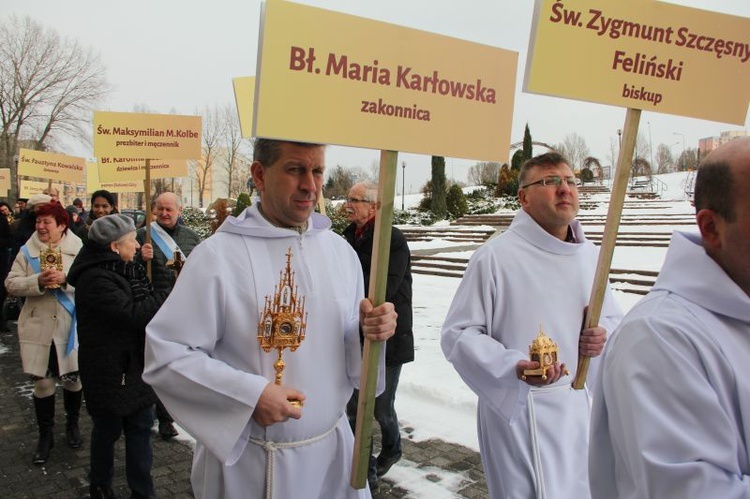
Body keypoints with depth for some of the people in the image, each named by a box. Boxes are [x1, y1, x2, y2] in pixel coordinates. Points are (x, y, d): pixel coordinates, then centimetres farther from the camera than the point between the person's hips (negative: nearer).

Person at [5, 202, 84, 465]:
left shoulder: (78, 249, -2)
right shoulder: (27, 251, 2)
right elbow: (11, 283, -3)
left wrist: (66, 279, -25)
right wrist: (38, 281, -20)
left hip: (70, 326, -1)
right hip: (38, 328, 1)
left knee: (73, 378, 11)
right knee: (42, 382, 7)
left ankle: (72, 424, 35)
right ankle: (45, 435, 23)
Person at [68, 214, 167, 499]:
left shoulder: (124, 270, 10)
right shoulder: (94, 279, -21)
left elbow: (144, 304, 9)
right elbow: (134, 313, -28)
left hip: (135, 365, 8)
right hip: (110, 371, -8)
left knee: (140, 427, 12)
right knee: (108, 430, 12)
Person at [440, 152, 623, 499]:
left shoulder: (589, 254, 4)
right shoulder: (496, 255, -16)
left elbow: (613, 317, 17)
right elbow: (458, 334, -15)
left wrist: (603, 334, -7)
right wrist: (513, 367, -30)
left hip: (575, 404, 7)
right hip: (514, 406, -6)